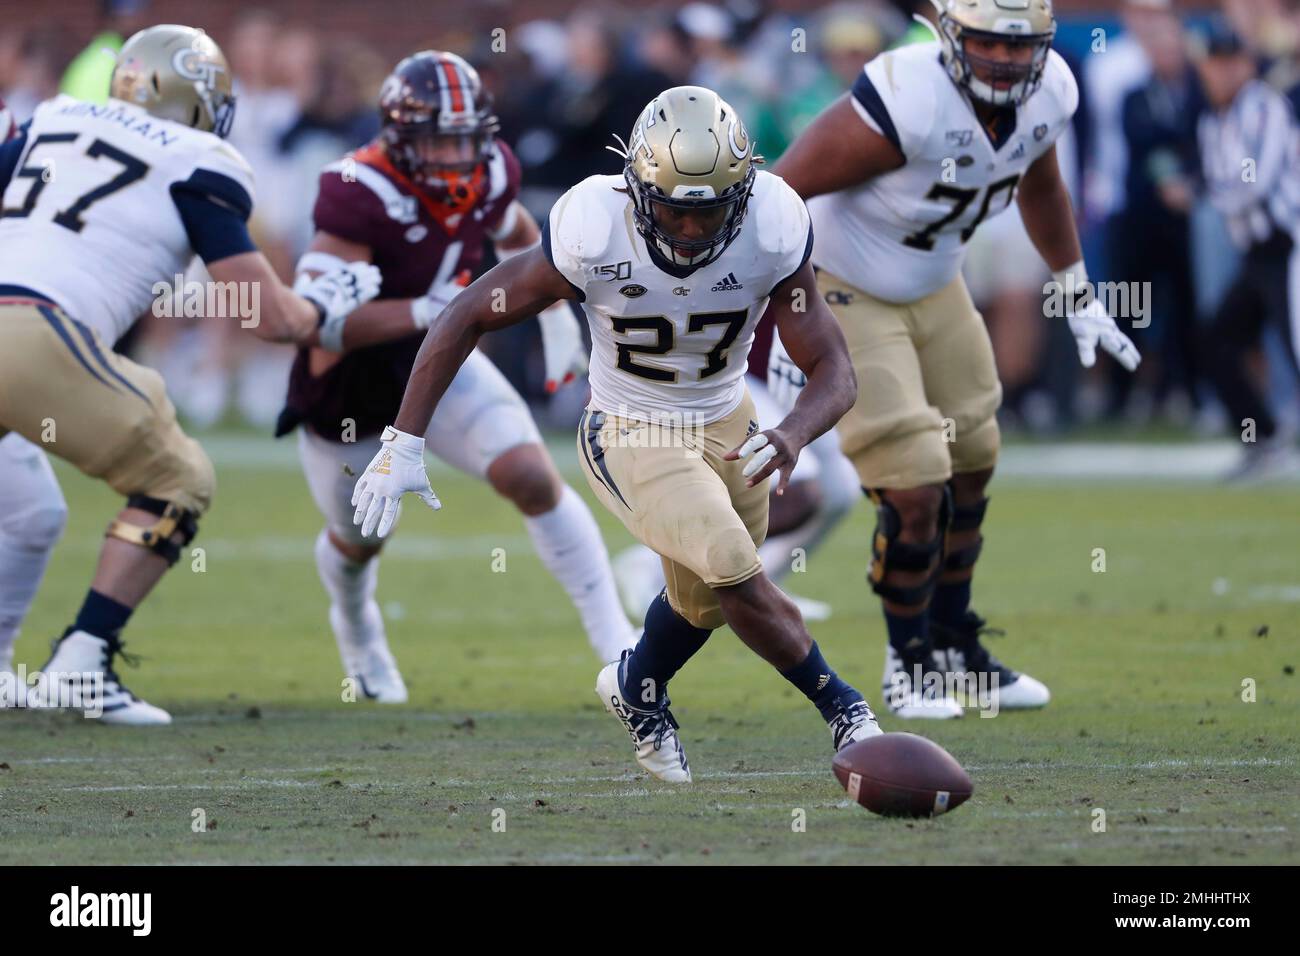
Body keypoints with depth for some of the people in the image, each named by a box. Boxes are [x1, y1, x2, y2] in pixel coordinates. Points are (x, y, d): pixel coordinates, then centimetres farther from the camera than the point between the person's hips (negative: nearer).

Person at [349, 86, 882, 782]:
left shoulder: (770, 231, -25)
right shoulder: (593, 234, -31)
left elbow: (833, 372, -20)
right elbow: (467, 317, -19)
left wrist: (793, 437, -42)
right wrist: (403, 444, -21)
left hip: (727, 427, 4)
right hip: (629, 437, -4)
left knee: (700, 601, 23)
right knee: (731, 568, -23)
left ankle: (637, 692, 56)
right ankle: (840, 706, -1)